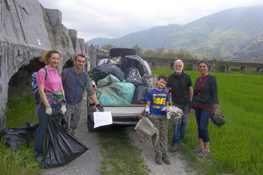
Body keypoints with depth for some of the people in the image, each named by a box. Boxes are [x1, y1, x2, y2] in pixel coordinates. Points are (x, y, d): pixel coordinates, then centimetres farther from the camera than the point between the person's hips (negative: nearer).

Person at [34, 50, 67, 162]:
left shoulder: (57, 72, 11)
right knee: (42, 130, 4)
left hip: (57, 104, 6)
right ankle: (39, 154, 22)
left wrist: (63, 104, 4)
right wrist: (47, 107, -16)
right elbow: (41, 91, -13)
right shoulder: (42, 72, -10)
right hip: (46, 104, -6)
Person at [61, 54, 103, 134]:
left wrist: (97, 104, 2)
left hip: (77, 106, 4)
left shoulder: (85, 76, 3)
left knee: (74, 126, 18)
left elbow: (91, 92, 6)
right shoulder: (66, 72, -8)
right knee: (67, 128, -8)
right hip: (67, 105, -4)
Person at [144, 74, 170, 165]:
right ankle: (158, 154, 13)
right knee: (155, 135, 3)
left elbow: (167, 105, 17)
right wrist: (146, 111, -16)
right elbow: (147, 104, 2)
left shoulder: (166, 93, 11)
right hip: (154, 116, -3)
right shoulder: (151, 92, 0)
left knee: (164, 135, 7)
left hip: (164, 116, 3)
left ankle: (164, 154, 18)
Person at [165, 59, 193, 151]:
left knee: (184, 122, 9)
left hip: (186, 103, 1)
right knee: (176, 123, -2)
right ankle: (177, 143, 5)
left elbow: (190, 89, 4)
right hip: (176, 103, -1)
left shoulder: (187, 77, -2)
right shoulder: (171, 77, -2)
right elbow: (167, 88, 3)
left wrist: (191, 102, 2)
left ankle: (180, 139, 26)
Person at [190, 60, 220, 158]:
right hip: (197, 106, 6)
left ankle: (206, 149, 9)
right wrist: (192, 107, 15)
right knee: (199, 127, 11)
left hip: (207, 106, -6)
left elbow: (214, 94, -15)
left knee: (203, 127, -7)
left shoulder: (212, 79, -11)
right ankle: (200, 146, 26)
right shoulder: (197, 80, 8)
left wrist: (217, 107, -23)